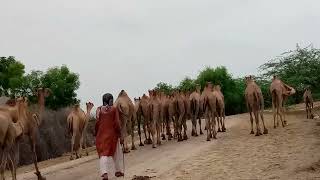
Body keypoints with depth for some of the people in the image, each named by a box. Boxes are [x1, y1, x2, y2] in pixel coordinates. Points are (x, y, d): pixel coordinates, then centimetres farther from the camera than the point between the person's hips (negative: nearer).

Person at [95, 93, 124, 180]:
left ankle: (104, 173, -13)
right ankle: (118, 171, 29)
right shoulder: (114, 109, -6)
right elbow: (117, 123, -9)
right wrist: (120, 136, -2)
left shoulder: (99, 109, 0)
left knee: (103, 154, 3)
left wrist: (96, 135, 8)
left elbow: (97, 123, -2)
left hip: (101, 134, 1)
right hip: (112, 134, -1)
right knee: (117, 153, 16)